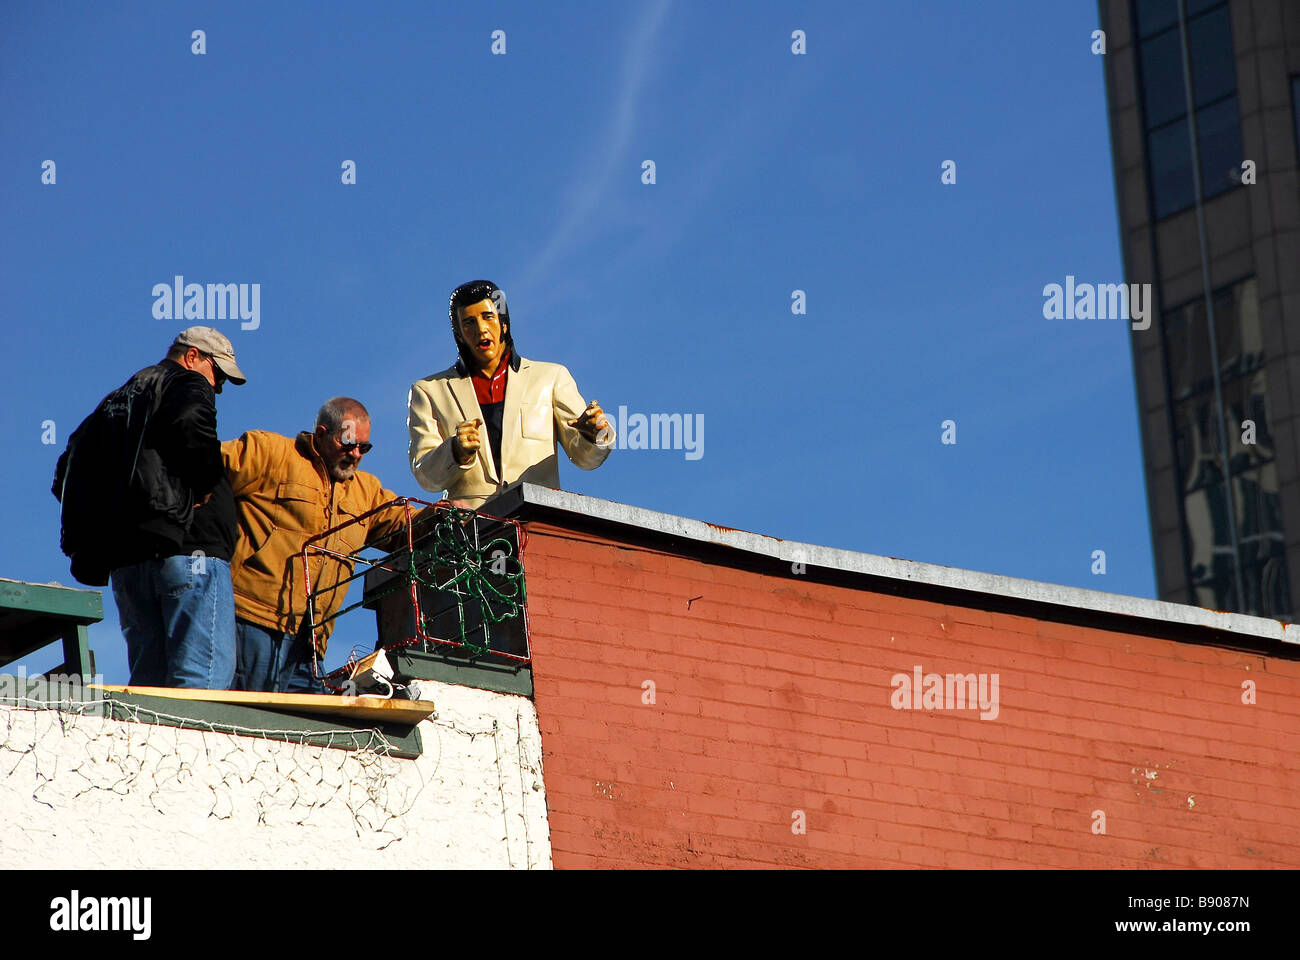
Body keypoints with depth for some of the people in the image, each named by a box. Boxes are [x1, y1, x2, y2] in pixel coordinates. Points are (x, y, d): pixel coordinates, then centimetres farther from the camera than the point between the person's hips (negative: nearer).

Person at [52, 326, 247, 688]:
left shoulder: (115, 402, 27)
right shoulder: (188, 386, 4)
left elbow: (67, 477, 23)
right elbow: (190, 425, -21)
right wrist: (205, 488, -9)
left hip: (124, 562, 8)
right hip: (189, 548, -8)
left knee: (148, 681, 7)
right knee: (202, 682, -13)